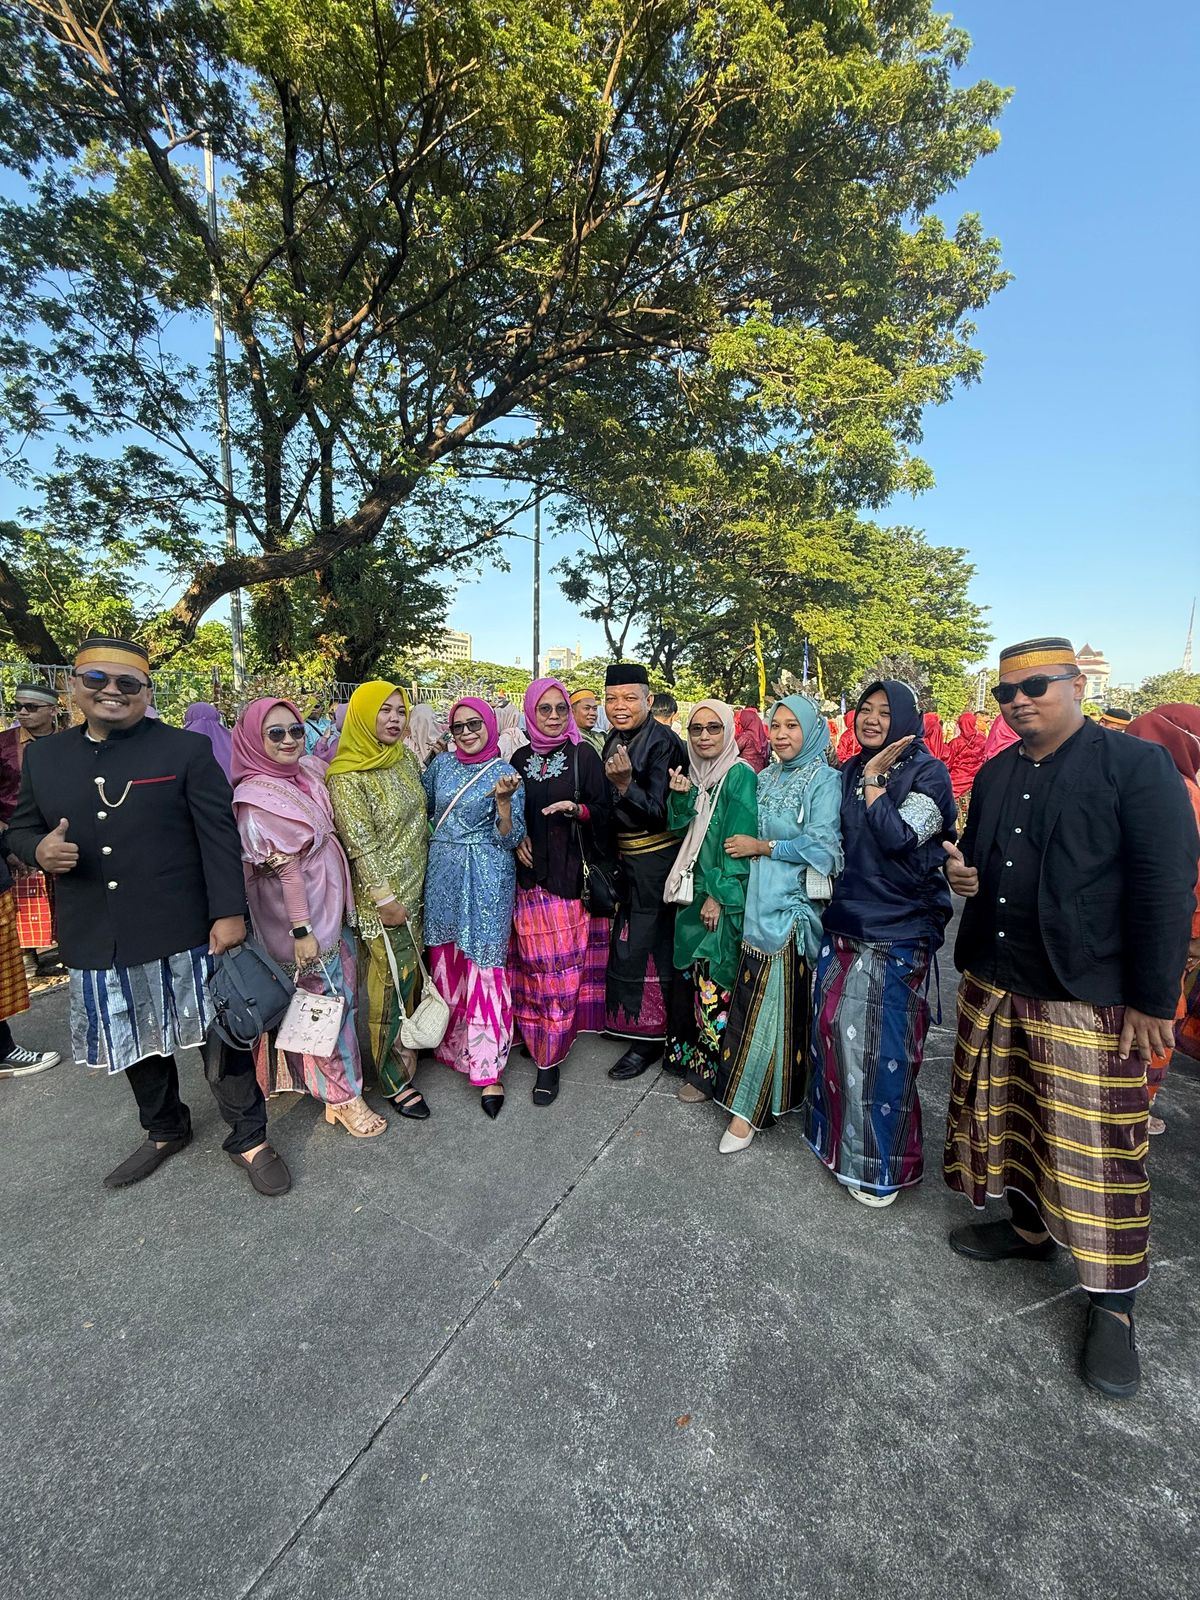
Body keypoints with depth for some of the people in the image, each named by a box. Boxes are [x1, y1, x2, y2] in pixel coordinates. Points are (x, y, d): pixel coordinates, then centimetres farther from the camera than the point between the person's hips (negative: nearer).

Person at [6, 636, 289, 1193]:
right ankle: (165, 1131, 45)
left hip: (185, 936, -4)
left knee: (219, 1039, 5)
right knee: (136, 1046, 22)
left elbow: (219, 836, -9)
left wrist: (229, 913, -15)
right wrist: (39, 849, -9)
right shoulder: (43, 756, 8)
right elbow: (20, 828, 16)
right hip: (97, 943, 5)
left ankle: (250, 1140, 25)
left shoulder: (187, 749, -6)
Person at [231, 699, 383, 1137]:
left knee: (341, 990, 18)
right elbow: (286, 868, -20)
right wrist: (301, 930, -18)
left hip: (331, 903, 8)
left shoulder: (309, 771, 3)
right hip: (300, 910, -8)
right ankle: (342, 1094, 21)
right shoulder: (258, 797, -17)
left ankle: (328, 1079, 38)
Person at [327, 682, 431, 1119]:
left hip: (417, 889, 7)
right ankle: (395, 1079, 21)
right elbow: (361, 845, -18)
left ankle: (411, 1044, 41)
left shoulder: (406, 758, 5)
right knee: (390, 984, 5)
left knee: (413, 975, 19)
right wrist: (386, 899, -17)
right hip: (383, 901, -7)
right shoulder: (347, 776, -17)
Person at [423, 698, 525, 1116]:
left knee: (483, 968, -2)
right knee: (445, 961, 13)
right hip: (442, 874, 5)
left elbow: (511, 839, -9)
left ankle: (488, 1068, 10)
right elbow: (422, 806, 21)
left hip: (486, 881, -4)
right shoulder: (441, 763, 7)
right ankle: (449, 1042, 35)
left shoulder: (505, 774, -5)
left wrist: (503, 801, -25)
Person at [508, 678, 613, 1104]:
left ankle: (549, 1057, 10)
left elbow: (605, 812, -2)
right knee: (535, 961, 6)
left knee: (562, 962, -1)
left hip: (571, 874, -3)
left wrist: (577, 808, -20)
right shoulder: (521, 758, 10)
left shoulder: (583, 755, -1)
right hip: (531, 874, 3)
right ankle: (535, 1035, 26)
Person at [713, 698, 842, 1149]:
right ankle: (752, 1097, 26)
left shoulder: (823, 779, -5)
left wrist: (763, 847, -10)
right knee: (758, 997, 9)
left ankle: (751, 1104, 10)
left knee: (779, 1000, -1)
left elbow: (823, 847, -13)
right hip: (760, 904, 5)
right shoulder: (766, 777, 13)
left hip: (795, 907, -5)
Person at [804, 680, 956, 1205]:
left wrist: (874, 778, -17)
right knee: (833, 1025, 12)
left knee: (882, 1043, 2)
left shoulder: (928, 773, -8)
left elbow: (897, 838, -22)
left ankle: (879, 1163, 23)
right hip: (846, 921, 6)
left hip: (898, 930, -6)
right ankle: (838, 1131, 35)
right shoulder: (850, 771, 9)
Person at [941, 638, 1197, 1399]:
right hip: (993, 985, 6)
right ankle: (1030, 1228, 42)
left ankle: (1114, 1302, 27)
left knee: (1095, 1147, 6)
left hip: (1088, 998, -6)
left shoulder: (1138, 764, -9)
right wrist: (962, 873, -4)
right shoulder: (996, 774, 9)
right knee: (1007, 1120, 19)